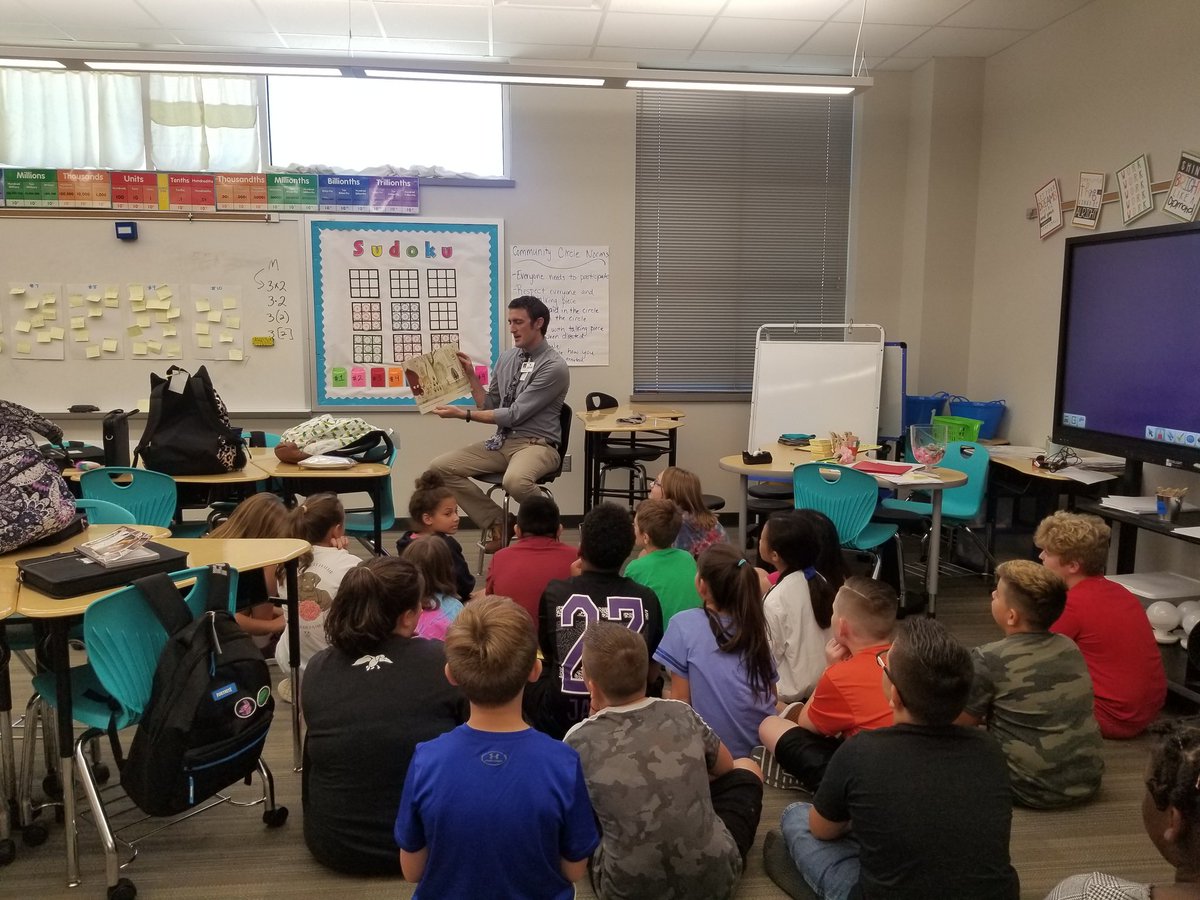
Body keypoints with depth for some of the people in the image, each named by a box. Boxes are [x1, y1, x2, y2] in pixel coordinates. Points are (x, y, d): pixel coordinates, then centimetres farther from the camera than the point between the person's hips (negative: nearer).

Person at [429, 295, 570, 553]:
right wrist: (471, 375, 3)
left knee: (515, 481, -39)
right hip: (501, 442, 7)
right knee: (440, 467, -8)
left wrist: (463, 414, -16)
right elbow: (489, 406, 15)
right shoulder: (506, 358, 9)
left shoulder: (554, 367, -13)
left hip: (536, 444, -7)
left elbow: (514, 414, -17)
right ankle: (495, 522, 3)